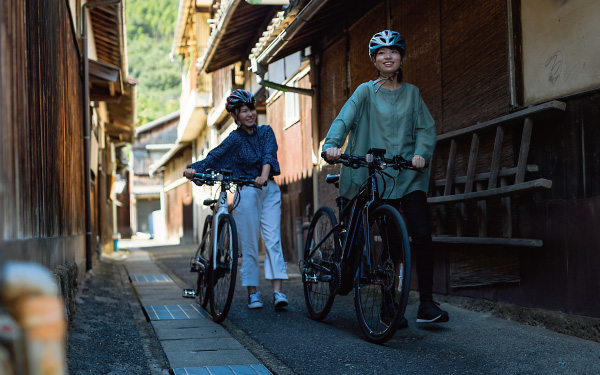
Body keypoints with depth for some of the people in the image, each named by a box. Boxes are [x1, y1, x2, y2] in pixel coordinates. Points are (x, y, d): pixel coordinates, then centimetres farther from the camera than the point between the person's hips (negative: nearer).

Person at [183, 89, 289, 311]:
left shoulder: (265, 132, 6)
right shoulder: (235, 139, 0)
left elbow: (269, 154, -11)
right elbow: (213, 157, -12)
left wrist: (264, 174, -30)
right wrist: (194, 168, -30)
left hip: (269, 191, 2)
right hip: (246, 193, -2)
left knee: (273, 240, -8)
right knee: (249, 244, -1)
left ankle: (278, 292, -14)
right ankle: (253, 293, 8)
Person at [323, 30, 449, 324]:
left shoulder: (411, 93, 12)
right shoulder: (366, 91, 5)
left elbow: (426, 127, 6)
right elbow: (343, 120, -8)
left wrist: (420, 152, -14)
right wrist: (332, 145, -27)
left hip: (409, 176, 2)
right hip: (378, 177, -2)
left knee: (422, 236, -11)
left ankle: (426, 304, -4)